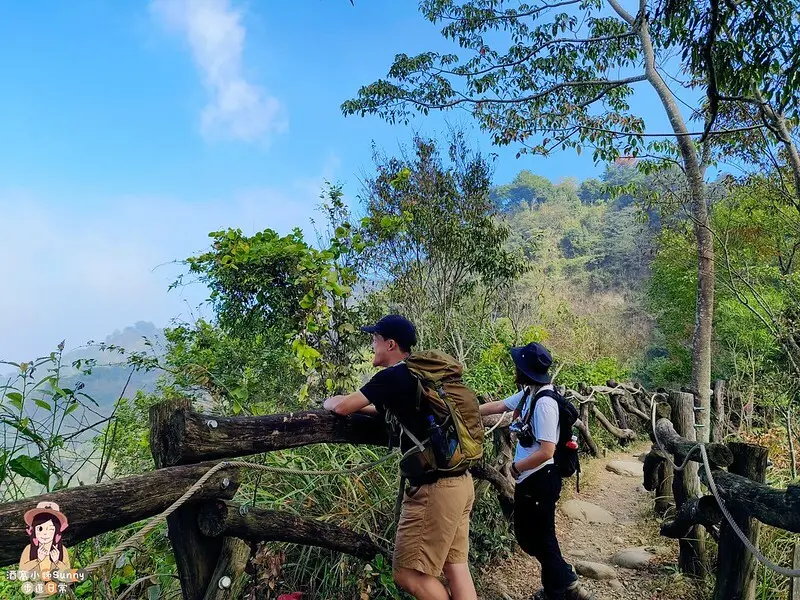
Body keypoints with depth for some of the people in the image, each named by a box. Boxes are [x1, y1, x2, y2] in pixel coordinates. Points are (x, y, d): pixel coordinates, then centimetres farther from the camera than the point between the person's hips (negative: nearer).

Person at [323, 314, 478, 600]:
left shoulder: (394, 376, -11)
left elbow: (343, 407, -9)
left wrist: (327, 402, 13)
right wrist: (362, 406, 28)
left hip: (434, 487, -9)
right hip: (460, 481, 9)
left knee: (408, 573, 1)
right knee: (455, 567, 13)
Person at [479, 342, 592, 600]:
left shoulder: (544, 403, -25)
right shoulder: (527, 394, 2)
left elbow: (546, 451, -27)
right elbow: (498, 406, 16)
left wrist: (515, 467, -13)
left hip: (540, 480, -9)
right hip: (528, 479, 9)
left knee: (540, 539, 7)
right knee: (526, 535, 21)